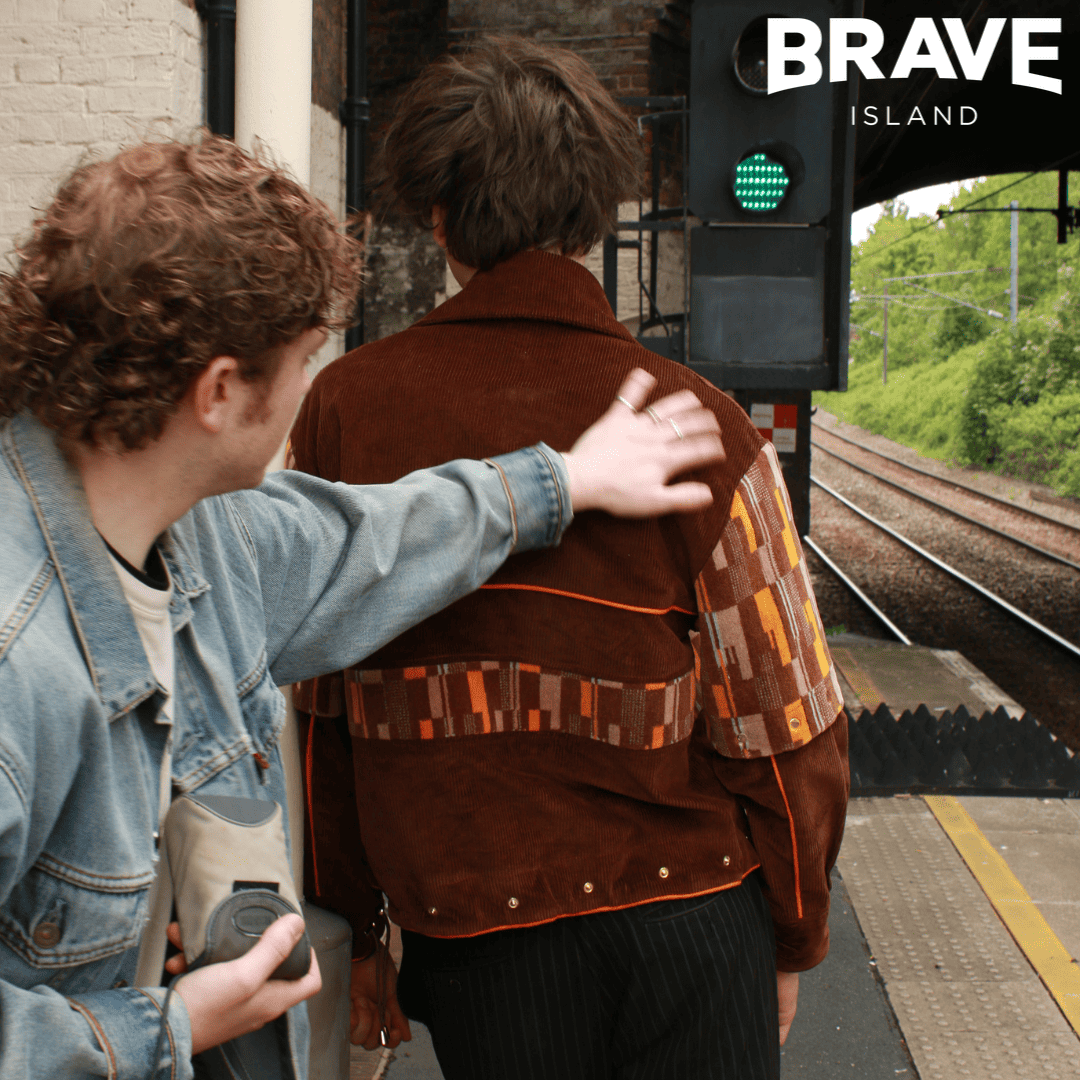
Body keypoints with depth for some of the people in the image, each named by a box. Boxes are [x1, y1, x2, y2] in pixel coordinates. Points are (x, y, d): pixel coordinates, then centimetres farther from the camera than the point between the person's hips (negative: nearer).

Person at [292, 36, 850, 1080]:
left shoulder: (344, 407, -5)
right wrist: (794, 937, 9)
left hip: (470, 931, 2)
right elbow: (782, 720, -7)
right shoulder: (693, 424, -10)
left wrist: (351, 931, 10)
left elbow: (313, 706, -1)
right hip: (689, 923, -1)